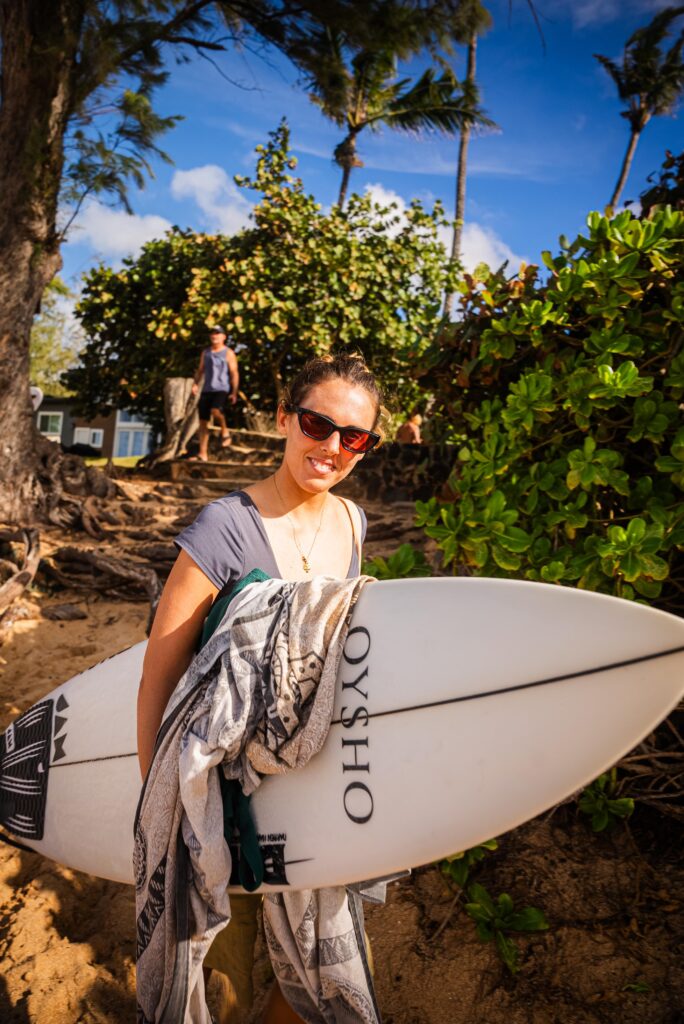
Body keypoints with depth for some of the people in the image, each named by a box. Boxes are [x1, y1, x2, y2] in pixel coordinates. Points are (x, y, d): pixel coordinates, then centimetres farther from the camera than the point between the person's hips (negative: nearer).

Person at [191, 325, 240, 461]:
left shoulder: (228, 353, 3)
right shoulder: (205, 352, 17)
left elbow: (234, 373, -1)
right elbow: (200, 370, 19)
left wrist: (234, 392, -9)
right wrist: (196, 384, 2)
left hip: (222, 389, -5)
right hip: (206, 390, 5)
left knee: (216, 410, -33)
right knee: (203, 422, 1)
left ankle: (225, 431, -5)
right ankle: (203, 453, 5)